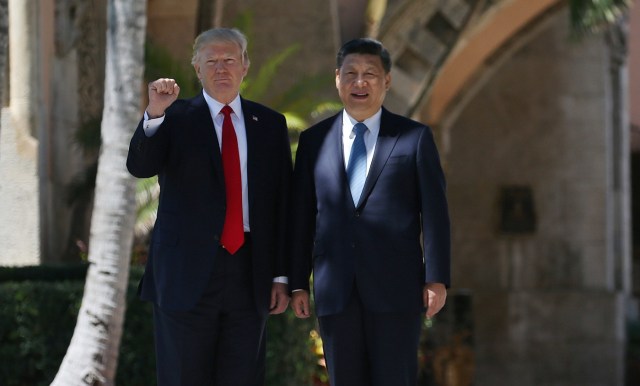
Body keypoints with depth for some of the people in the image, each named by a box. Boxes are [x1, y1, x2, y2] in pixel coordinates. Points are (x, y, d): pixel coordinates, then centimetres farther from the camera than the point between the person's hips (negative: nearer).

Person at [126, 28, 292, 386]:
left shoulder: (271, 124, 10)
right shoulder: (175, 118, 3)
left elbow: (283, 204, 9)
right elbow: (140, 166, -14)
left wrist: (281, 275, 5)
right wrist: (155, 114, -31)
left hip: (250, 275, 2)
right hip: (187, 275, -2)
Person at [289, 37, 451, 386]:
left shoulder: (415, 137, 5)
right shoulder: (314, 140, 11)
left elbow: (434, 211, 2)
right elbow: (302, 216, 11)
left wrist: (436, 279, -5)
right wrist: (297, 282, 6)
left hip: (396, 289, -2)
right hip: (335, 291, 2)